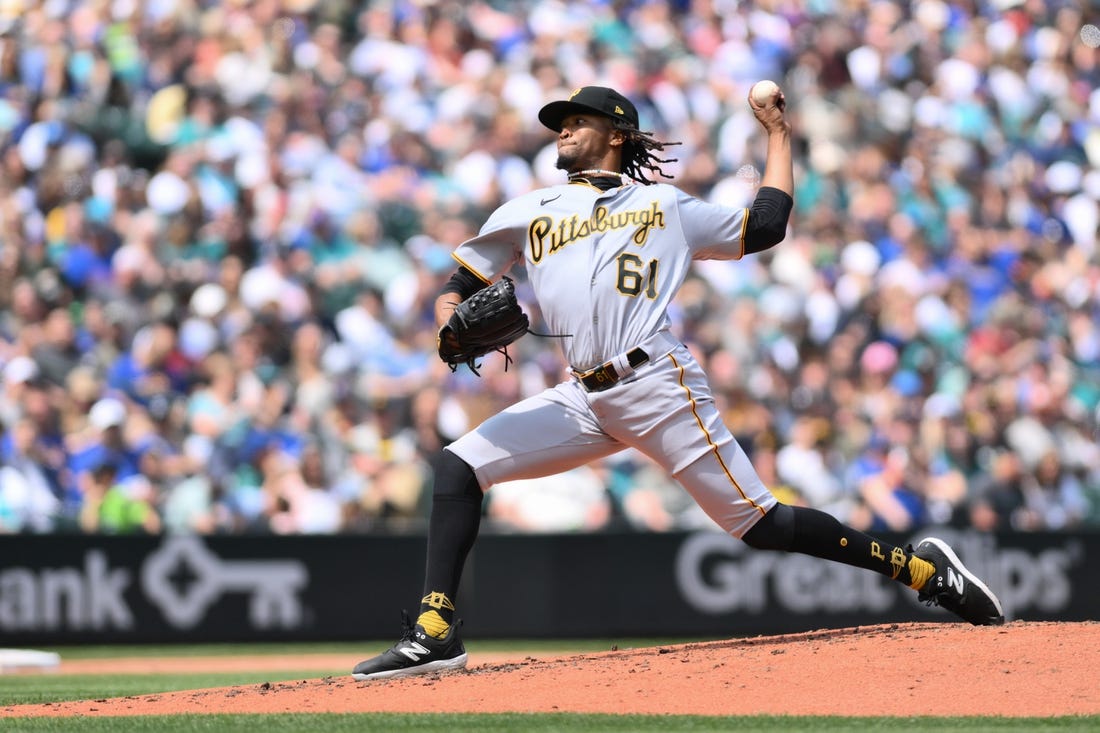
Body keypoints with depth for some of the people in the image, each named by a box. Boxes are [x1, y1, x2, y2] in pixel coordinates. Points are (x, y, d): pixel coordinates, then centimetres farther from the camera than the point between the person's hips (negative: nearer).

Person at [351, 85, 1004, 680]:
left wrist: (778, 134, 21)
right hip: (584, 400, 4)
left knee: (760, 523, -9)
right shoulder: (526, 214, 21)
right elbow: (458, 288, 18)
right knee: (460, 466, -12)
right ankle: (435, 632, -13)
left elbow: (766, 226, 16)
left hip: (658, 386, -4)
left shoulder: (666, 206, 15)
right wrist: (455, 327, -5)